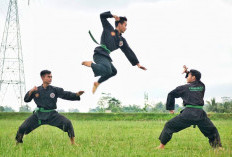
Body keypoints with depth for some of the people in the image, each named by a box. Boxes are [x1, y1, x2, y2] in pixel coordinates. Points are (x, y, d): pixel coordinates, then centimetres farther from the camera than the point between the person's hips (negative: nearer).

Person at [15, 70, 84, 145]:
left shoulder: (54, 90, 1)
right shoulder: (36, 90, 3)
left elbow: (66, 95, -6)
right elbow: (26, 99, 3)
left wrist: (77, 94, -22)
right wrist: (31, 92, -16)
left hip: (52, 114, -1)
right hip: (38, 114, 1)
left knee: (67, 123, -21)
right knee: (23, 127, -5)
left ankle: (73, 142, -10)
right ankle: (17, 143, 21)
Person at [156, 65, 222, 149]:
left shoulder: (184, 88, 8)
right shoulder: (202, 86, 14)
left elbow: (171, 94, 14)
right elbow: (196, 81, 38)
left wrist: (170, 108, 23)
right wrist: (187, 72, 35)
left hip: (188, 113, -2)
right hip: (200, 113, 2)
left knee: (169, 126, 10)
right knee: (212, 130, 19)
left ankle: (162, 145, 8)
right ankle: (218, 146, 9)